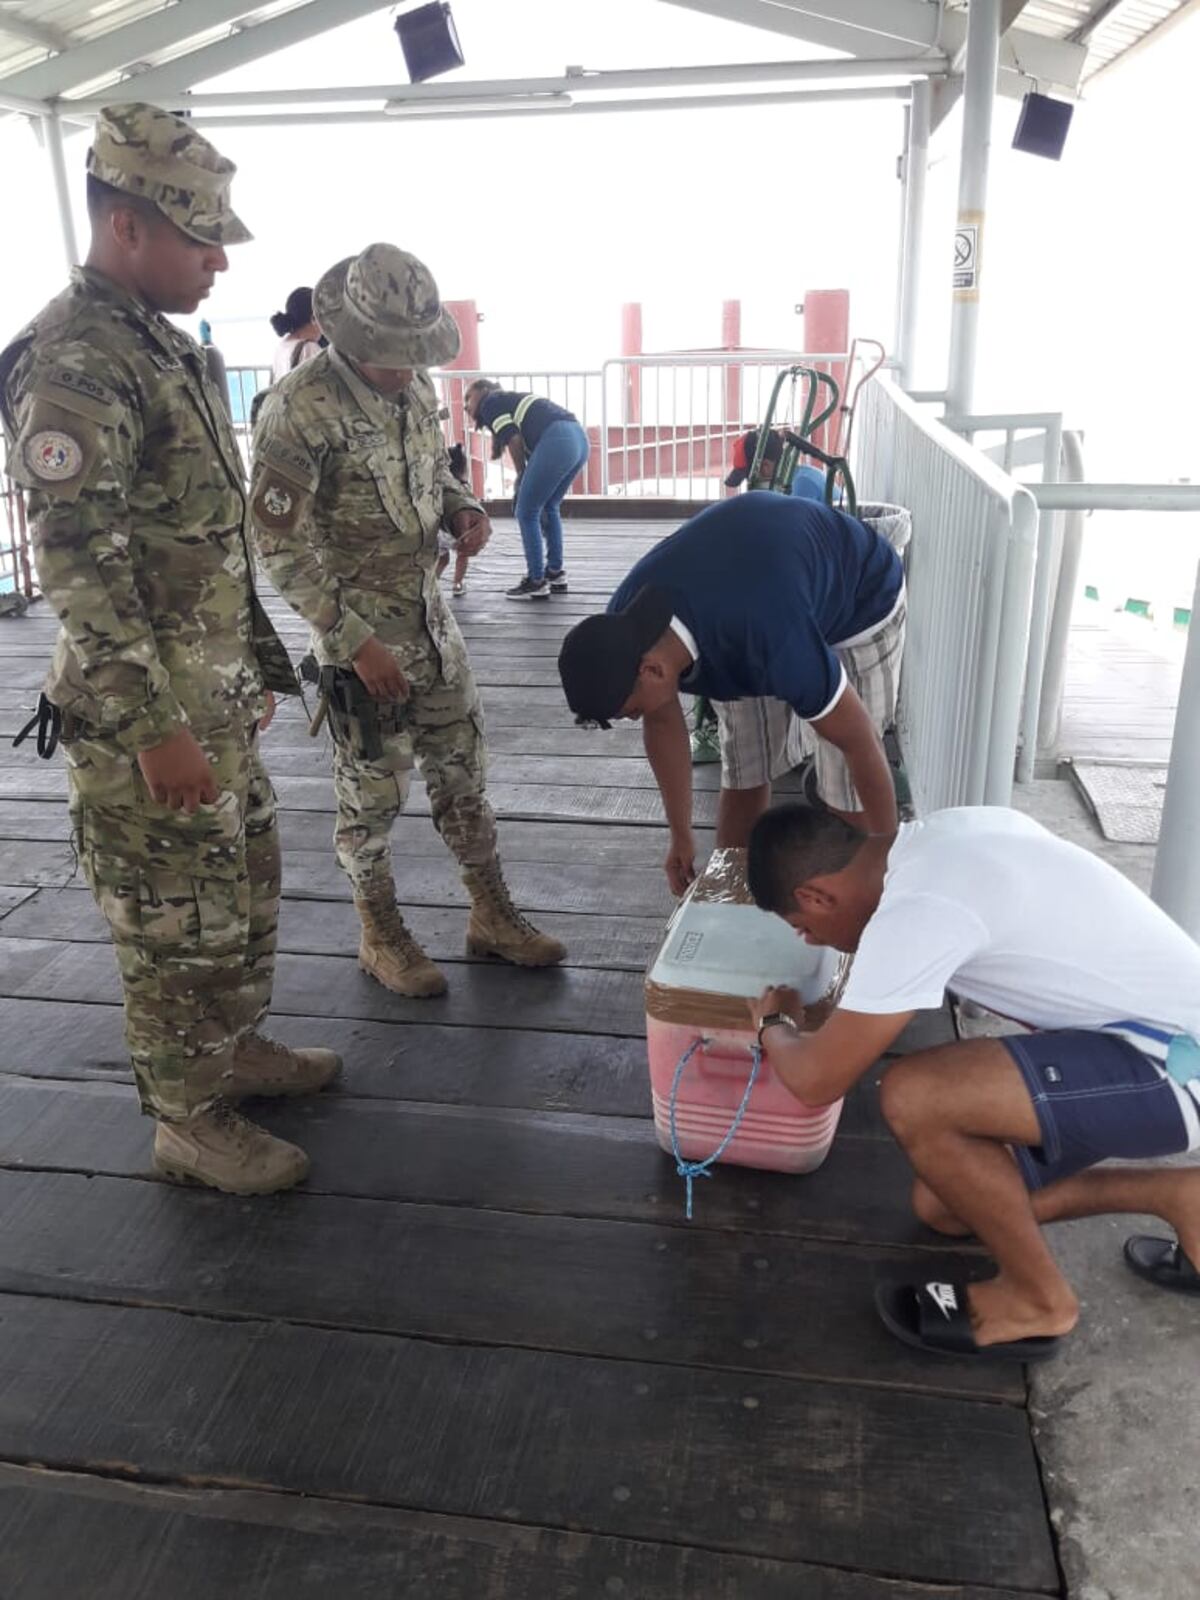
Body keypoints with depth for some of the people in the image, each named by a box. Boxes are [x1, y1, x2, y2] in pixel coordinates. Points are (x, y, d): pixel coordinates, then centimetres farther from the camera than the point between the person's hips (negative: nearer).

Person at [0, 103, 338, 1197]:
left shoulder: (161, 346, 13)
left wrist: (255, 665, 19)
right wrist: (154, 728, -23)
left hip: (217, 696, 9)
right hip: (147, 714, -9)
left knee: (245, 885, 21)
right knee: (176, 923, 4)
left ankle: (235, 1049, 40)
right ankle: (189, 1122, 21)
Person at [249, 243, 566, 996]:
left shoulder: (415, 385, 2)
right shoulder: (302, 408, -19)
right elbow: (281, 545, -19)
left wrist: (464, 508, -4)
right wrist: (356, 641, -21)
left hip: (431, 611, 7)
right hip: (360, 626, -7)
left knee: (462, 767, 13)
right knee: (374, 789, 6)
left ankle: (494, 916, 28)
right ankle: (383, 937, 25)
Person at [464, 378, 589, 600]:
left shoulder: (489, 403, 12)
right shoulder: (513, 400, 36)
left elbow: (513, 439, -2)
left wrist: (521, 477, 9)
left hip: (556, 441, -9)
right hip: (578, 437, 9)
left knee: (527, 513, 2)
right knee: (549, 507, 23)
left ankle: (536, 582, 5)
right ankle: (555, 574, 27)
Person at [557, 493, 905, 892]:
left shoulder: (770, 637, -45)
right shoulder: (628, 622, -25)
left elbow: (860, 743, -32)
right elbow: (662, 722, -6)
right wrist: (681, 836, 2)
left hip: (861, 602, -5)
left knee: (845, 791, -9)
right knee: (743, 774, 3)